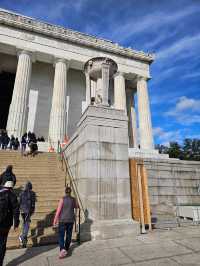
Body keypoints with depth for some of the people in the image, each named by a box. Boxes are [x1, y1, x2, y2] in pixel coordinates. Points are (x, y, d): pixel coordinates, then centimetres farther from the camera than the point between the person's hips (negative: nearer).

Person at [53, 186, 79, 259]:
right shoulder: (73, 199, -2)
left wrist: (55, 220, -5)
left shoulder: (63, 199, -14)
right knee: (69, 235, 17)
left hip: (63, 220, -4)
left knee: (61, 235, 3)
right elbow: (76, 207, 16)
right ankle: (66, 249, 29)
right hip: (71, 220, 4)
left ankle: (62, 249, -15)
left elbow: (58, 210, -14)